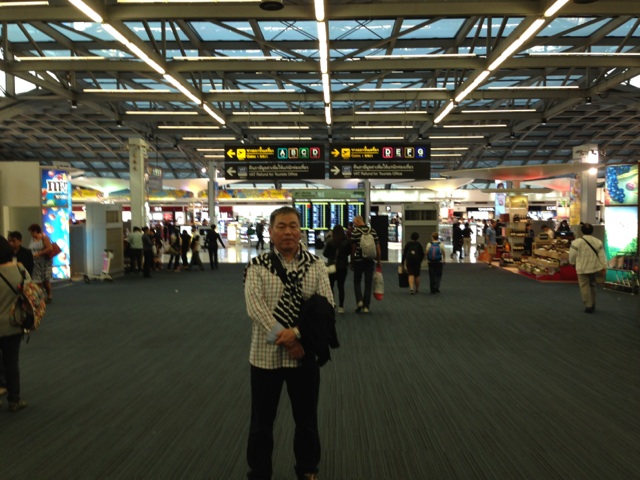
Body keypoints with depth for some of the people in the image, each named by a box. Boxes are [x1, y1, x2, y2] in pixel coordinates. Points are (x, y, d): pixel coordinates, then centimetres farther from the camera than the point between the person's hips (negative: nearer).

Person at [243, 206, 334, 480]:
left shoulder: (315, 265, 0)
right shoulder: (257, 266, -5)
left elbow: (326, 305, -8)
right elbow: (255, 307, -15)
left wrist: (296, 333, -20)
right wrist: (284, 340, -20)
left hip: (305, 354, 1)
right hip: (266, 354, -1)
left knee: (307, 419, 16)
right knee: (262, 421, 11)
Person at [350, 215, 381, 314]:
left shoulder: (355, 232, -7)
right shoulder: (372, 231, 4)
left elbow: (353, 248, -6)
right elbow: (377, 247, 4)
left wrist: (352, 262, 2)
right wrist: (378, 260, 11)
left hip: (358, 260, -2)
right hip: (370, 261, 3)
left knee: (357, 281, 13)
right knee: (368, 283, 7)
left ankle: (359, 301, -5)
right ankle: (366, 306, 7)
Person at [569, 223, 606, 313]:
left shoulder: (577, 242, -13)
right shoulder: (598, 242, -1)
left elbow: (572, 256, -6)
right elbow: (602, 256, -1)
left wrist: (572, 262, 14)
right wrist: (604, 267, 3)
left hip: (583, 268, -5)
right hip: (594, 268, 5)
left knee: (585, 287, 2)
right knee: (592, 285, 19)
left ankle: (588, 306, 0)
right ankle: (593, 305, 25)